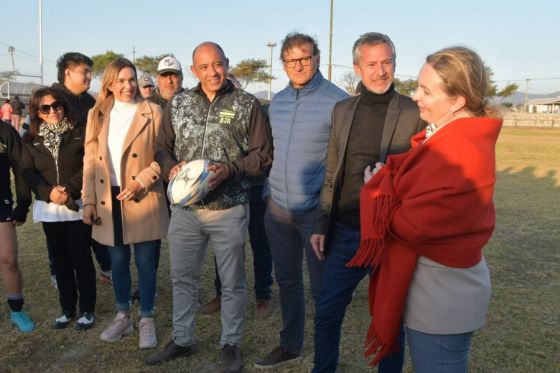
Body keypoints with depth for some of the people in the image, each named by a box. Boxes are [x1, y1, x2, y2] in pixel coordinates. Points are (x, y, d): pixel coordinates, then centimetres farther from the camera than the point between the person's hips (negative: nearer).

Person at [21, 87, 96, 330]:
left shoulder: (79, 133, -1)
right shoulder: (31, 141, 8)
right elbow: (28, 173, 0)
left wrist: (69, 191, -20)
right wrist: (49, 192, -17)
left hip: (78, 206, -3)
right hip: (48, 209, 3)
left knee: (81, 258, 1)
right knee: (60, 260, 10)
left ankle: (87, 310, 13)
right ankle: (67, 310, 22)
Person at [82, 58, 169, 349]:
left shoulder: (151, 112, -2)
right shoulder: (96, 115, 8)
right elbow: (90, 161, 8)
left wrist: (141, 182, -17)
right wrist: (88, 201, 3)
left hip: (143, 201, -3)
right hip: (109, 200, 4)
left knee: (145, 262, 5)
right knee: (118, 262, 15)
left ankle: (146, 320, 19)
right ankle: (122, 316, 31)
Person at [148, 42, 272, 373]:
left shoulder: (248, 105, -3)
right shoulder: (178, 104, 8)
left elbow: (263, 156, -3)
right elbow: (163, 147, 13)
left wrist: (230, 169, -18)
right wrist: (171, 167, -9)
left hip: (229, 209, -3)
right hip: (184, 208, 4)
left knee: (232, 282, 10)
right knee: (183, 278, 15)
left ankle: (231, 344, 29)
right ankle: (182, 340, 35)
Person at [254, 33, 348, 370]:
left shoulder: (337, 101, -12)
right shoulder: (277, 101, 8)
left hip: (317, 211, -6)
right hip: (278, 210, 6)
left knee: (323, 288, 8)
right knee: (288, 281, 18)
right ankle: (291, 345, 36)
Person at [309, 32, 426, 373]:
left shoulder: (416, 113, -8)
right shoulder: (342, 110, 6)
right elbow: (332, 175, 10)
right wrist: (321, 225, 8)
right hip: (345, 233, 4)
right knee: (327, 313, 14)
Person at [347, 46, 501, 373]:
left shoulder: (457, 151, -27)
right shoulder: (458, 137, 6)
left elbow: (410, 224, -24)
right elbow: (416, 186, 3)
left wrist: (378, 186, -10)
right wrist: (387, 180, -10)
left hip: (440, 296, -9)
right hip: (444, 286, 10)